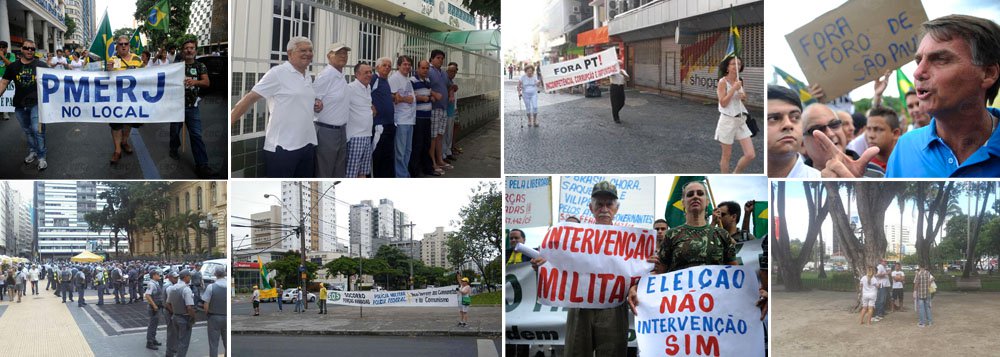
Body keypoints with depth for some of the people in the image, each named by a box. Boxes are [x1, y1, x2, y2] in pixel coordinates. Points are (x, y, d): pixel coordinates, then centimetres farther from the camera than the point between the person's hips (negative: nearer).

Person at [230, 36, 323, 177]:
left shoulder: (308, 78, 14)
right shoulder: (277, 73, -9)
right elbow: (251, 97, -11)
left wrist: (317, 105, 6)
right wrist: (229, 122, -17)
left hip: (307, 145, 8)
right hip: (282, 147, -8)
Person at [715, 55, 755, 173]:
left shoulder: (739, 81, 8)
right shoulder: (723, 81, -10)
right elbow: (723, 103, -16)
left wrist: (743, 96, 2)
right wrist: (734, 89, -20)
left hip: (741, 120, 6)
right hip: (728, 120, -6)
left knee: (750, 155, 0)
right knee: (726, 155, 5)